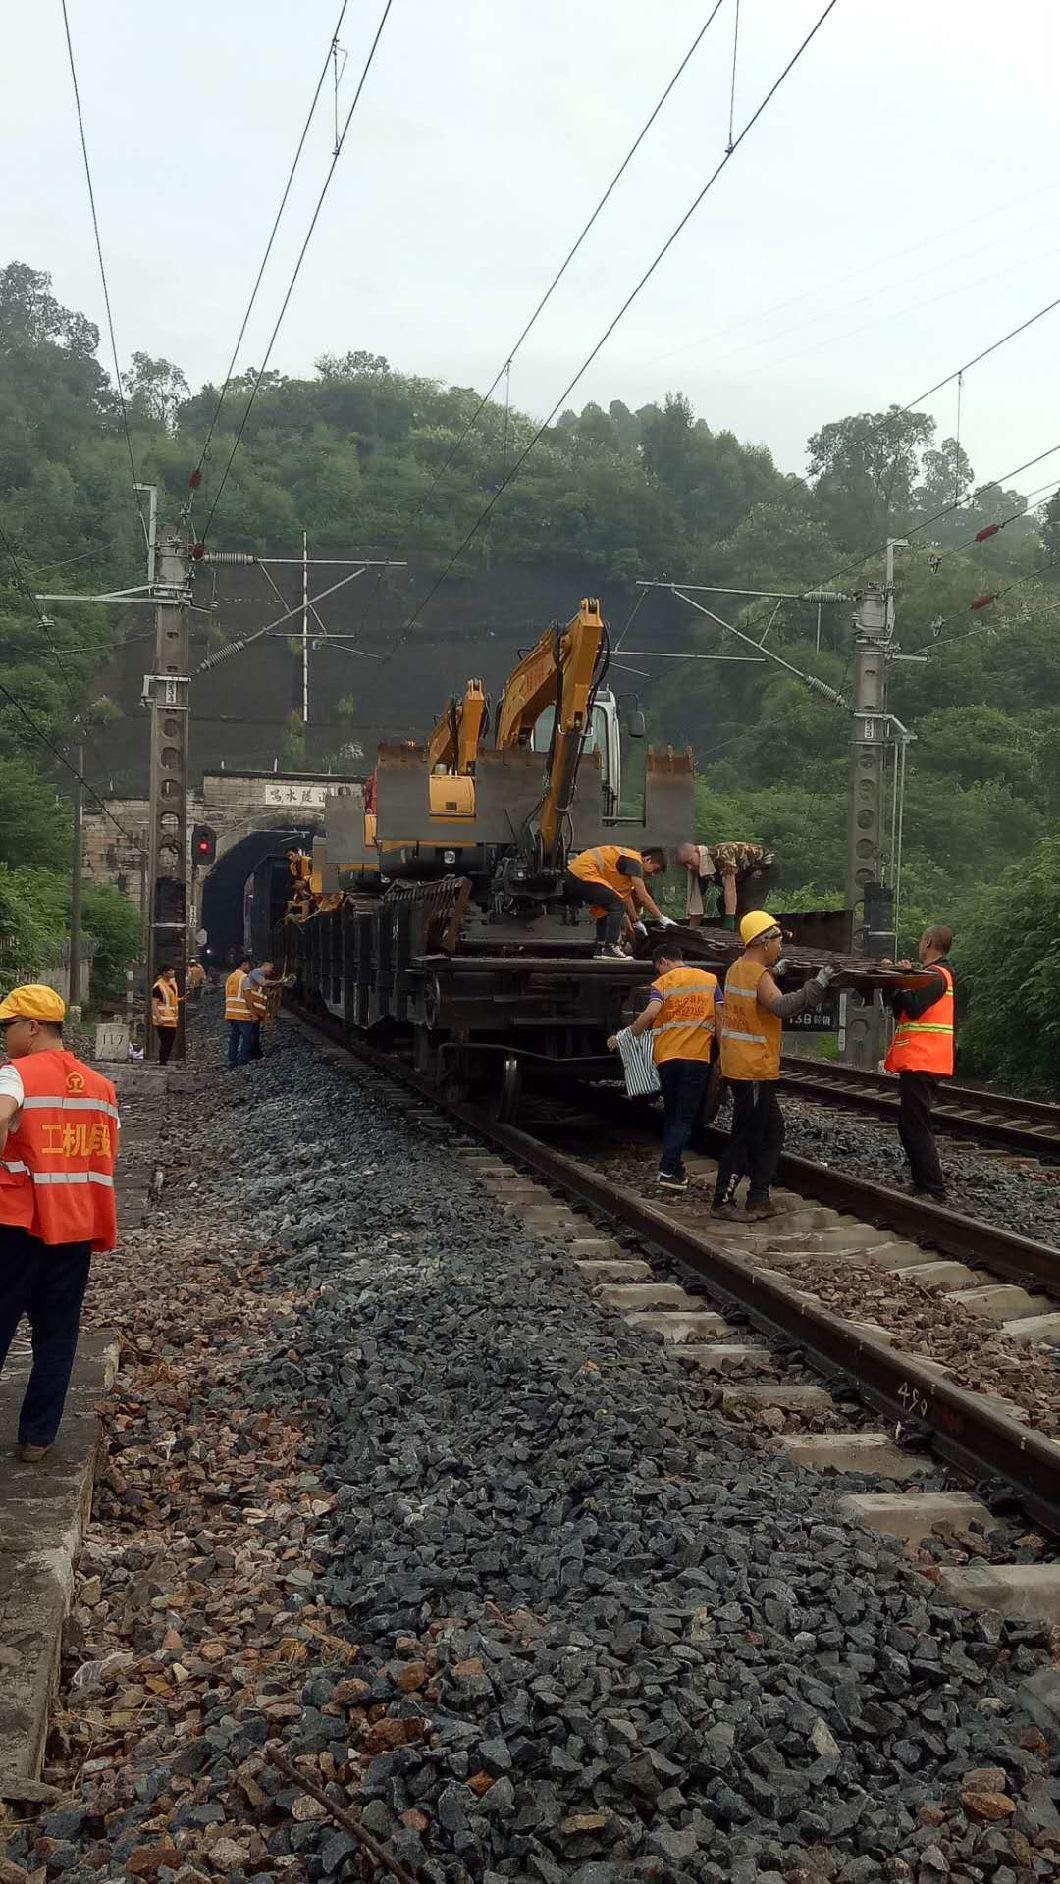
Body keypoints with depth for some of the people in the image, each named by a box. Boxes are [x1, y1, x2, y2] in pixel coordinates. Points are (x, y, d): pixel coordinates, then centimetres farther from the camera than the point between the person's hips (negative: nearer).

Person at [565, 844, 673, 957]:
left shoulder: (627, 860, 21)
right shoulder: (634, 862, -9)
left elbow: (626, 896, 27)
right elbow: (643, 897, -12)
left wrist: (636, 921, 29)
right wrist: (662, 918, -6)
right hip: (583, 875, -11)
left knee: (606, 908, 21)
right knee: (617, 905, -11)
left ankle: (601, 949, 17)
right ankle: (610, 948, -14)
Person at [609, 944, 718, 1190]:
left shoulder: (663, 982, -1)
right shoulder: (710, 980, 7)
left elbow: (651, 1013, -18)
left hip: (667, 1056, 0)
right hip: (698, 1057, 0)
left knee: (671, 1113, 17)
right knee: (685, 1117, 1)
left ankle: (674, 1164, 21)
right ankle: (669, 1169, -11)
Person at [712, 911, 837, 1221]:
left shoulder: (736, 968, 10)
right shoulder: (760, 975, -18)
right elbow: (781, 1007, -35)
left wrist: (773, 972, 27)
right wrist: (817, 985, -32)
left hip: (738, 1065, 10)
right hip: (754, 1070, -10)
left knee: (771, 1131, 17)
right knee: (747, 1136, -2)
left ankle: (759, 1198, 20)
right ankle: (723, 1200, 3)